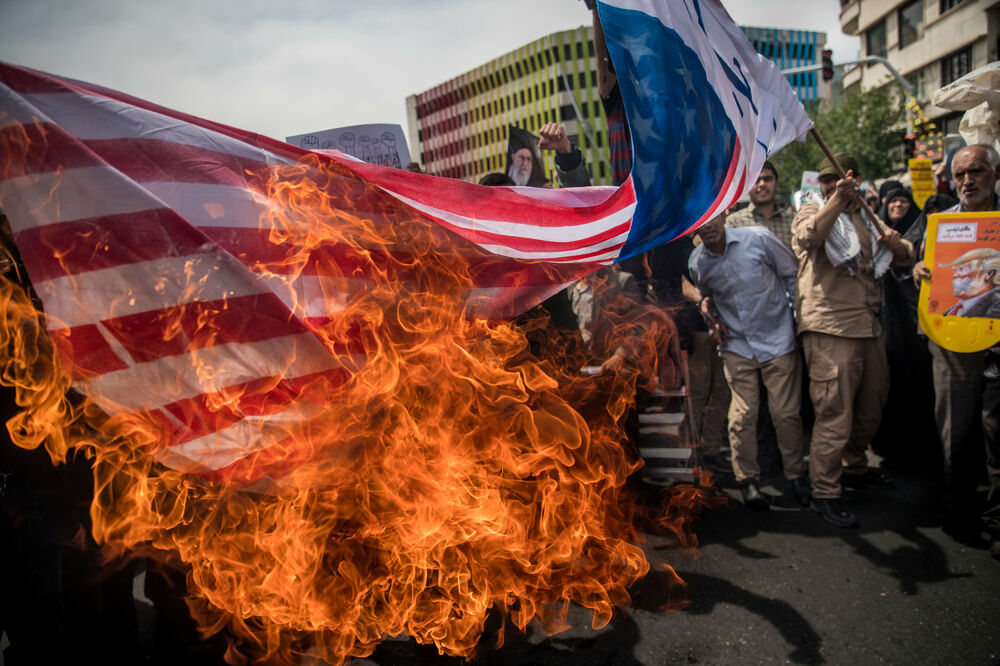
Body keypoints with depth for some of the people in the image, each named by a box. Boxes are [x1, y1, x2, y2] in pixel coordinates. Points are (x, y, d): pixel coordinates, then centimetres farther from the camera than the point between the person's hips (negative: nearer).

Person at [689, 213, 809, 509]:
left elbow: (793, 275, 0)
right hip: (737, 346, 2)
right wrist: (710, 315, 1)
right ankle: (747, 479, 14)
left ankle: (796, 474, 21)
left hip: (778, 340, -2)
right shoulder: (697, 263, -2)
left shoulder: (759, 239, -10)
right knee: (742, 415, -2)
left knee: (786, 413, 2)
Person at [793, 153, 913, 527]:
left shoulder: (867, 219, 22)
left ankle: (854, 468, 36)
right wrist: (838, 199, -34)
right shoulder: (813, 212, 2)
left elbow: (905, 257, 23)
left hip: (868, 326, 7)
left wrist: (896, 244, 0)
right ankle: (824, 493, -1)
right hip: (830, 328, -7)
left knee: (871, 405, 16)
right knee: (835, 413, -10)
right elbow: (809, 235, -23)